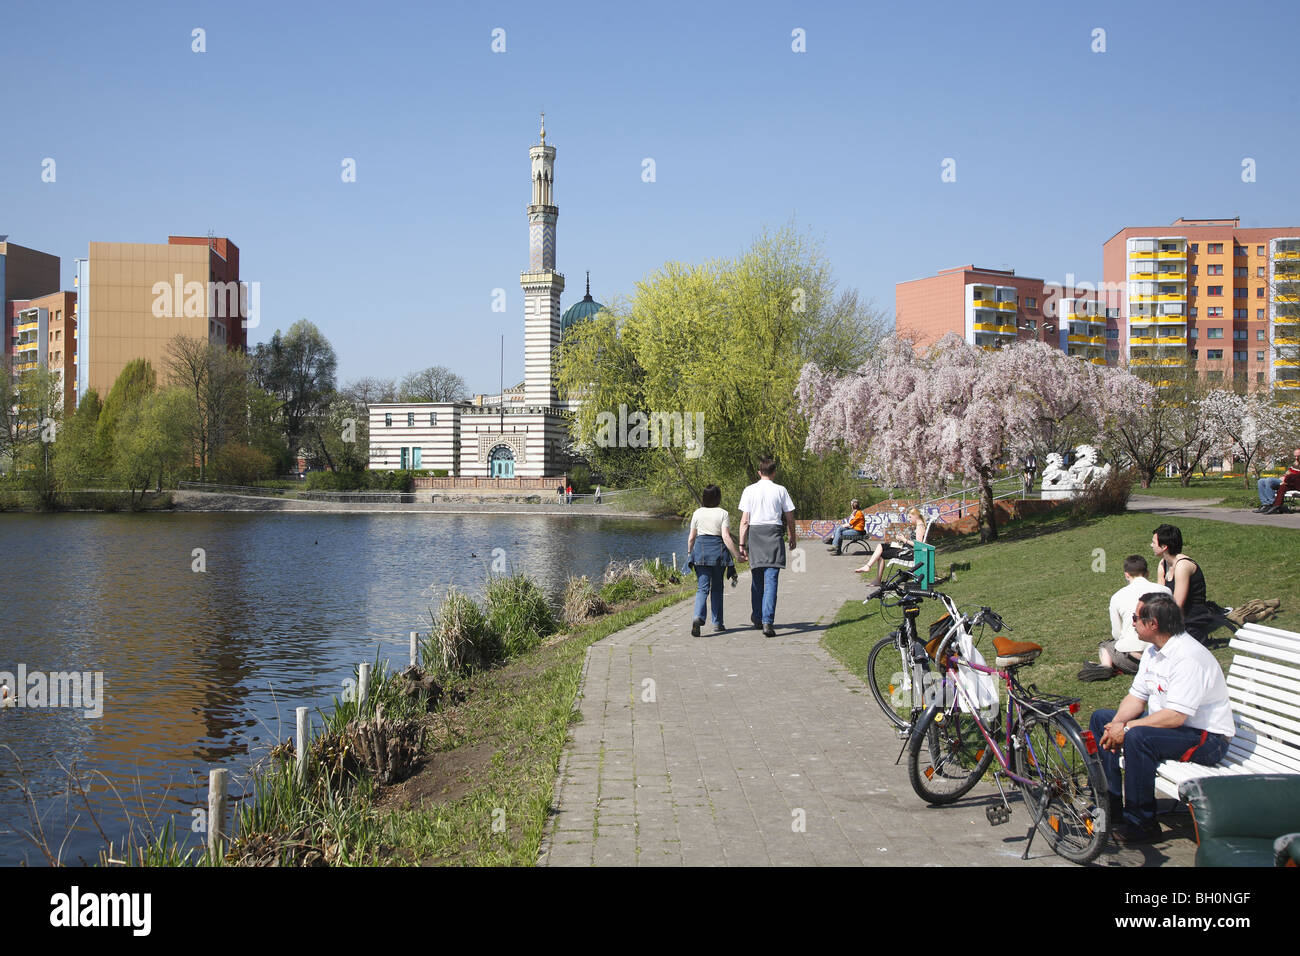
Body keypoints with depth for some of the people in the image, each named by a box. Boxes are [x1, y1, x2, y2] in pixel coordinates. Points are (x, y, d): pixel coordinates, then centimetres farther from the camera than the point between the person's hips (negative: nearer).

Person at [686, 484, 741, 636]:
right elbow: (726, 537, -11)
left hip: (700, 548, 1)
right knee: (717, 587, 12)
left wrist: (689, 552, 22)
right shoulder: (723, 513, -2)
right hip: (718, 549, -1)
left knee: (702, 587, -3)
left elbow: (691, 537, 8)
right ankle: (717, 623, 16)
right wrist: (736, 555, -8)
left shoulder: (697, 513, 5)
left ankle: (698, 616, -28)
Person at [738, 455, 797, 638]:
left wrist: (742, 545, 2)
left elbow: (744, 521, 0)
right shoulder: (780, 490, 1)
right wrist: (792, 538, 21)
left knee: (757, 579, 15)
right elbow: (790, 518, 6)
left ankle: (757, 617, 28)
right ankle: (767, 621, -17)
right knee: (771, 580, -6)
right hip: (774, 534, -1)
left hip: (755, 534, 2)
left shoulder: (749, 491, 2)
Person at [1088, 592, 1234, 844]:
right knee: (1101, 718, 7)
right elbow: (1136, 697, 8)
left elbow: (1175, 716, -31)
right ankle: (1109, 805, 8)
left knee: (1137, 737, -33)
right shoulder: (1153, 651, 6)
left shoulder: (1189, 657, -25)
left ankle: (1141, 823, -19)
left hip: (1207, 739, -10)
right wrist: (1116, 724, -12)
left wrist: (1126, 728, -26)